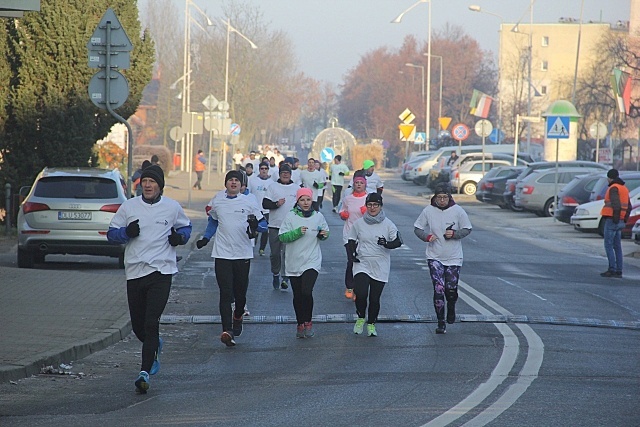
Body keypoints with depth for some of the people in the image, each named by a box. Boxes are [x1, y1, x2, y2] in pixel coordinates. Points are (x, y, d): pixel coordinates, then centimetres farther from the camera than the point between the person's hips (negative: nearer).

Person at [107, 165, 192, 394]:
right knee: (138, 325, 10)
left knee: (151, 323, -14)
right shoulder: (129, 206, 6)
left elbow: (185, 227, 21)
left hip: (161, 271, -3)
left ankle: (144, 372, -16)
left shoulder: (172, 207, 5)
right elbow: (111, 233, 10)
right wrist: (126, 232, -11)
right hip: (134, 271, 3)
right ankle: (154, 346, 44)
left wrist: (180, 237, -1)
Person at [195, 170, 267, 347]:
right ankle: (227, 331, -17)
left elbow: (263, 224, 4)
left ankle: (238, 316, 41)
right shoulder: (217, 202, 7)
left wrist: (255, 227, -17)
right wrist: (205, 238, 11)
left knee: (240, 293, 9)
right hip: (222, 254, 0)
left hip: (243, 254, 0)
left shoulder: (249, 202, 1)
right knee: (225, 294, -11)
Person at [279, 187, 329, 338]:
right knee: (298, 296, 7)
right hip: (294, 262, 1)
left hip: (312, 262, -1)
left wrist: (324, 234, -4)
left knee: (307, 292, -16)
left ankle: (308, 322, 0)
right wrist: (297, 232, -20)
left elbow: (325, 231, 18)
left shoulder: (318, 217, 3)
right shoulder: (291, 217, -3)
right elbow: (282, 236, -7)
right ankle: (300, 324, 22)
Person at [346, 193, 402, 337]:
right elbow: (351, 241, 15)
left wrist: (387, 244, -23)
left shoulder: (388, 224, 0)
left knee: (375, 298, 3)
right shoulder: (359, 223, 4)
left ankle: (371, 324, 23)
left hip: (380, 268, 0)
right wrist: (351, 254, -2)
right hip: (362, 264, 0)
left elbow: (398, 241, -3)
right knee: (361, 294, -18)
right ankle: (360, 318, 8)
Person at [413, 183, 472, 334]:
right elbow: (417, 228, 5)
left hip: (454, 258, 0)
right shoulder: (428, 211, -5)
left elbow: (467, 229, 3)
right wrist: (427, 236, -14)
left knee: (451, 290, 1)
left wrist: (454, 234, -17)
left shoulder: (458, 211, -6)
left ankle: (451, 309, 36)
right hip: (434, 257, 0)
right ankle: (441, 322, -2)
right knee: (438, 289, -10)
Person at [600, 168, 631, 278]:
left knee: (608, 245, -7)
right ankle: (619, 271, 10)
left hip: (611, 220, -9)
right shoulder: (624, 189, 17)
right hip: (620, 222, 9)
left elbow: (616, 204, -24)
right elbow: (629, 207, 20)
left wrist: (615, 218, -19)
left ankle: (612, 269, -12)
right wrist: (625, 220, 18)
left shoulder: (614, 188, -12)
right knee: (617, 247, 11)